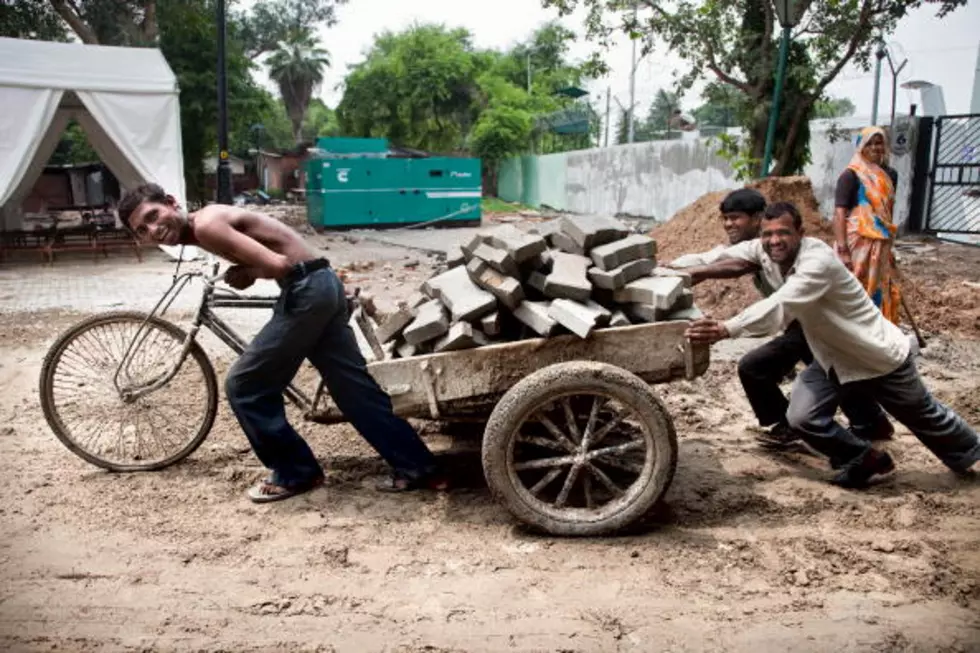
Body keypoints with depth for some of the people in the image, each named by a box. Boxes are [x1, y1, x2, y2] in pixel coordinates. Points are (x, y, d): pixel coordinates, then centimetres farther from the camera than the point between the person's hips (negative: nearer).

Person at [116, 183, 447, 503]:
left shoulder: (206, 225, -12)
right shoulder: (210, 223, 17)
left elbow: (277, 264, -20)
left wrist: (246, 272, -1)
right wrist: (243, 272, 0)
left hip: (306, 291, -10)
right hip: (322, 285, 10)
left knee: (243, 386, 2)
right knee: (355, 386, 13)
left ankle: (295, 473, 15)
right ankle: (418, 468, 19)